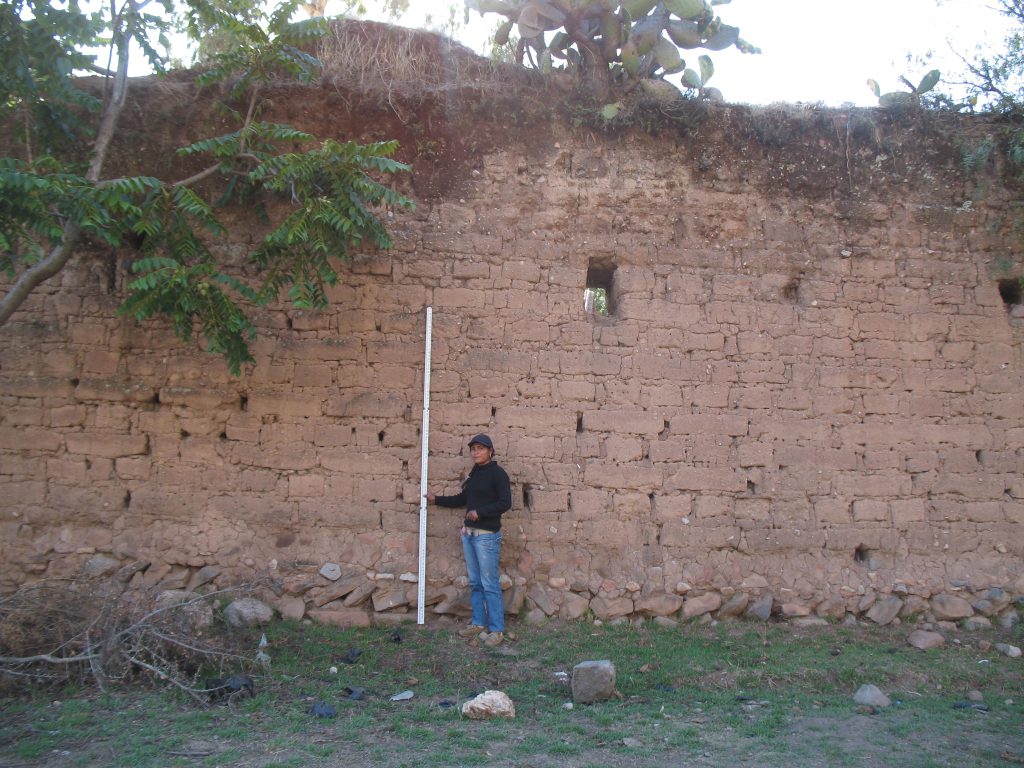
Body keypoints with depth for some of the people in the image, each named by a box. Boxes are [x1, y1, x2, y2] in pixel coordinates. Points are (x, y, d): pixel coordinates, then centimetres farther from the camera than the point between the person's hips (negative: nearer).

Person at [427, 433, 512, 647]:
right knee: (475, 583, 12)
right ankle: (478, 623, 22)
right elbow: (462, 499, 26)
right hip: (468, 533, 8)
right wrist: (437, 499, 27)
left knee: (489, 584, -6)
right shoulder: (474, 473, 15)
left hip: (487, 535, -8)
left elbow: (505, 503, -15)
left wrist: (480, 512, -20)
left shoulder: (497, 474, -9)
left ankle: (497, 629, 0)